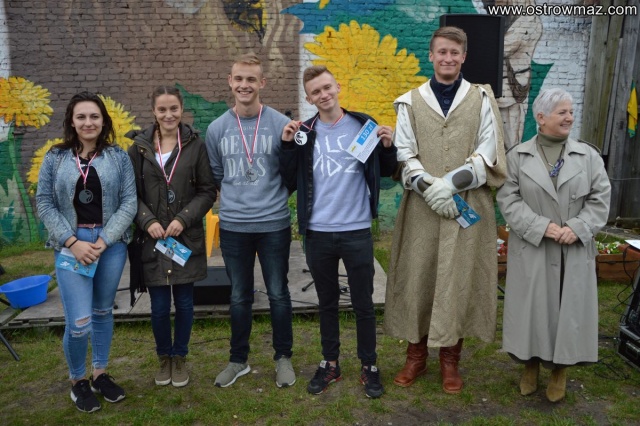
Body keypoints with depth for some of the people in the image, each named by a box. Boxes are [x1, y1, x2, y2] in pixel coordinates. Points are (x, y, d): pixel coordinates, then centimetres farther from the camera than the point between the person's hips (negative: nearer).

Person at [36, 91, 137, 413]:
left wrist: (104, 240, -12)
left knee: (103, 312, 13)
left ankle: (100, 374, 32)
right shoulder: (55, 158, 2)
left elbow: (129, 202, -3)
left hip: (111, 244, 1)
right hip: (71, 245, -1)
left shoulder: (118, 157, 2)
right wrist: (72, 241, -11)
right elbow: (44, 204, 0)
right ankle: (78, 380, 19)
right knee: (79, 322, -7)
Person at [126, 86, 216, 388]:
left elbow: (207, 191, 0)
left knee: (184, 302, 8)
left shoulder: (195, 145, 0)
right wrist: (147, 221, -11)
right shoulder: (139, 147, 3)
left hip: (187, 238, 0)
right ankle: (164, 357, 28)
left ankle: (180, 358, 28)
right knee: (159, 306, 5)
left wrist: (183, 219, -12)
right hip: (152, 239, 1)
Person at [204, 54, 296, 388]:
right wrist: (236, 199, 8)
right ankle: (238, 360, 30)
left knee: (278, 294, 9)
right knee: (239, 296, 14)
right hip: (233, 226, 2)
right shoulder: (217, 128, 3)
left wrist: (271, 198, -5)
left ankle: (283, 357, 28)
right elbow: (216, 176, 13)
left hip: (274, 224, -2)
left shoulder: (281, 124, -5)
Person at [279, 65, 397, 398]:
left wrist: (387, 147, -12)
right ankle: (330, 363, 32)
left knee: (363, 304, 9)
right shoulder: (303, 133, 3)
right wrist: (288, 146, -8)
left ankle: (369, 366, 27)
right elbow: (290, 184, 1)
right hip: (317, 234, 2)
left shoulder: (364, 124, -1)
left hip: (357, 232, -1)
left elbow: (386, 172, 7)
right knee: (327, 303, 16)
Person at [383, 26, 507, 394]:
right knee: (418, 278, 5)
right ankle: (416, 355, 21)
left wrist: (451, 182, -15)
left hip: (467, 206, 0)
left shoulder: (481, 100, 6)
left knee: (459, 280, 3)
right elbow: (405, 156, 1)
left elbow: (487, 156, -1)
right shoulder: (410, 102, 8)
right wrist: (428, 187, -15)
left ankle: (451, 360, 19)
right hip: (421, 207, 1)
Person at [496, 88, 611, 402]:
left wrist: (577, 228, -15)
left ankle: (560, 371, 24)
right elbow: (508, 200, -7)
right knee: (532, 308, 6)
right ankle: (530, 367, 25)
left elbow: (600, 199, 1)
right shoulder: (517, 156, 1)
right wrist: (542, 226, -17)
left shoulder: (588, 155, 6)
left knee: (569, 309, 6)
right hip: (531, 250, -1)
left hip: (575, 252, 1)